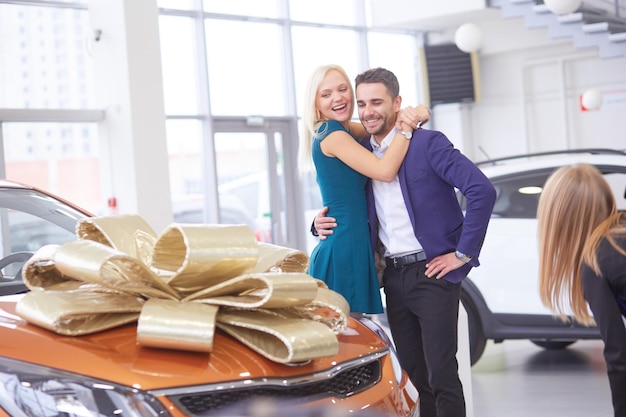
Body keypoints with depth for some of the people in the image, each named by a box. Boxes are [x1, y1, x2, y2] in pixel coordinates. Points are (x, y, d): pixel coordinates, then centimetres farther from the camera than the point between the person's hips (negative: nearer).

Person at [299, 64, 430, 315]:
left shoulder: (344, 130, 15)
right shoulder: (331, 133, -13)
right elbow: (385, 171, -18)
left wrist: (414, 113, -5)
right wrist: (407, 125, -13)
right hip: (344, 248, -10)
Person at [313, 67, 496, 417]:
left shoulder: (427, 143, -9)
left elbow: (483, 191, -17)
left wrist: (463, 254, -16)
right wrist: (325, 223, 0)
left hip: (431, 272, -6)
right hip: (393, 276, 6)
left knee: (441, 375, -6)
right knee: (415, 372, 12)